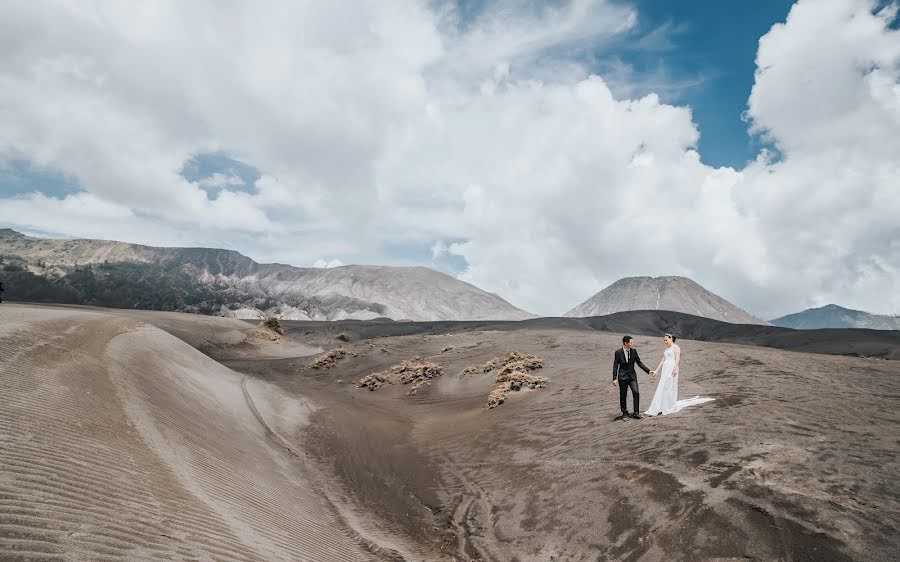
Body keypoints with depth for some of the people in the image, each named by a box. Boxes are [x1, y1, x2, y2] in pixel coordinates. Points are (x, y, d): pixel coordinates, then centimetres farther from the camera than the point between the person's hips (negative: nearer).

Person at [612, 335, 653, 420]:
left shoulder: (634, 351, 0)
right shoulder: (618, 352, -8)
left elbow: (639, 363, 7)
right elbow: (615, 366, -6)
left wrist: (648, 371, 0)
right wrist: (614, 378, -12)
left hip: (632, 376, 2)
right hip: (622, 377, -2)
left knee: (636, 393, -14)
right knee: (623, 396, 4)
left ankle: (636, 413, -5)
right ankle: (625, 414, 17)